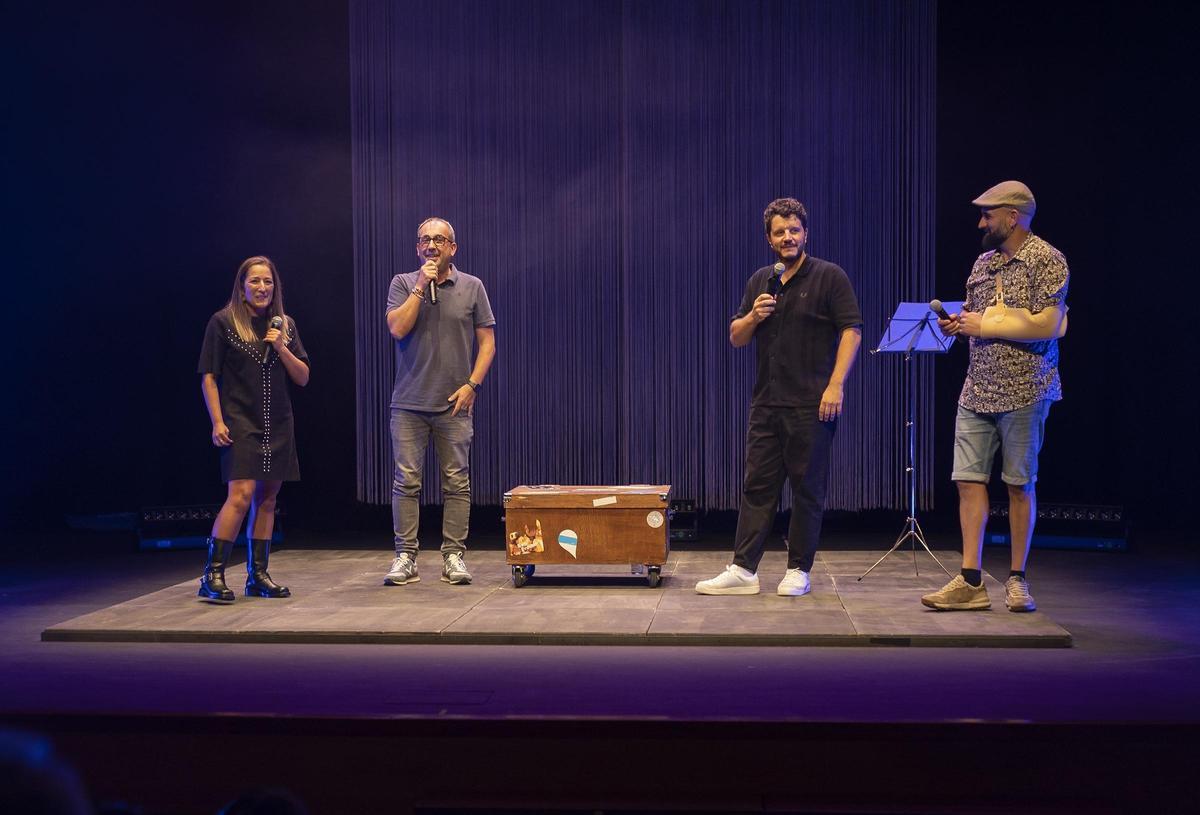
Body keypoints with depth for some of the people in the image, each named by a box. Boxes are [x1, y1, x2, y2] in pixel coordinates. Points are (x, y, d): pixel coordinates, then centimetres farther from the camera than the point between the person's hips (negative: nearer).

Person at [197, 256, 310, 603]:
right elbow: (208, 377, -2)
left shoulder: (285, 325, 12)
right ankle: (212, 575, -10)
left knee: (267, 498, 7)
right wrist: (217, 422, -9)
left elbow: (303, 378, 10)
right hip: (241, 423, -5)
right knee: (241, 495, -16)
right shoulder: (223, 322, -1)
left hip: (278, 425, 5)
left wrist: (281, 349, -6)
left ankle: (257, 576, 14)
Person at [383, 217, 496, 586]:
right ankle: (405, 557, 5)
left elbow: (487, 342, 5)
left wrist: (472, 383, -6)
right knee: (407, 482, -1)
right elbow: (397, 328, -10)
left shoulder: (472, 287, 6)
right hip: (409, 403, 0)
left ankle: (454, 556, 8)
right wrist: (421, 286, -11)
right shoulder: (403, 284, 6)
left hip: (454, 404, 0)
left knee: (457, 483, 2)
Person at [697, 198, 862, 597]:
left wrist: (836, 385, -17)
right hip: (766, 403, 5)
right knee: (757, 486, 4)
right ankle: (743, 570, 6)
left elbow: (851, 331, -8)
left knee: (807, 489, 2)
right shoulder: (759, 281, 15)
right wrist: (753, 316, -5)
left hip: (811, 405, -5)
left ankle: (798, 571, 11)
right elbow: (736, 337, 17)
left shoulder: (829, 276, -2)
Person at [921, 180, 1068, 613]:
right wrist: (958, 323, 1)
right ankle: (971, 582, 4)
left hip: (1023, 393, -6)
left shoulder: (1046, 260, -8)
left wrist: (984, 325, -13)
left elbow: (1047, 325, -18)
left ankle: (1017, 581, 13)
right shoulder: (984, 262, 14)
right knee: (969, 480, 1)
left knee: (1020, 484, 2)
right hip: (976, 391, 7)